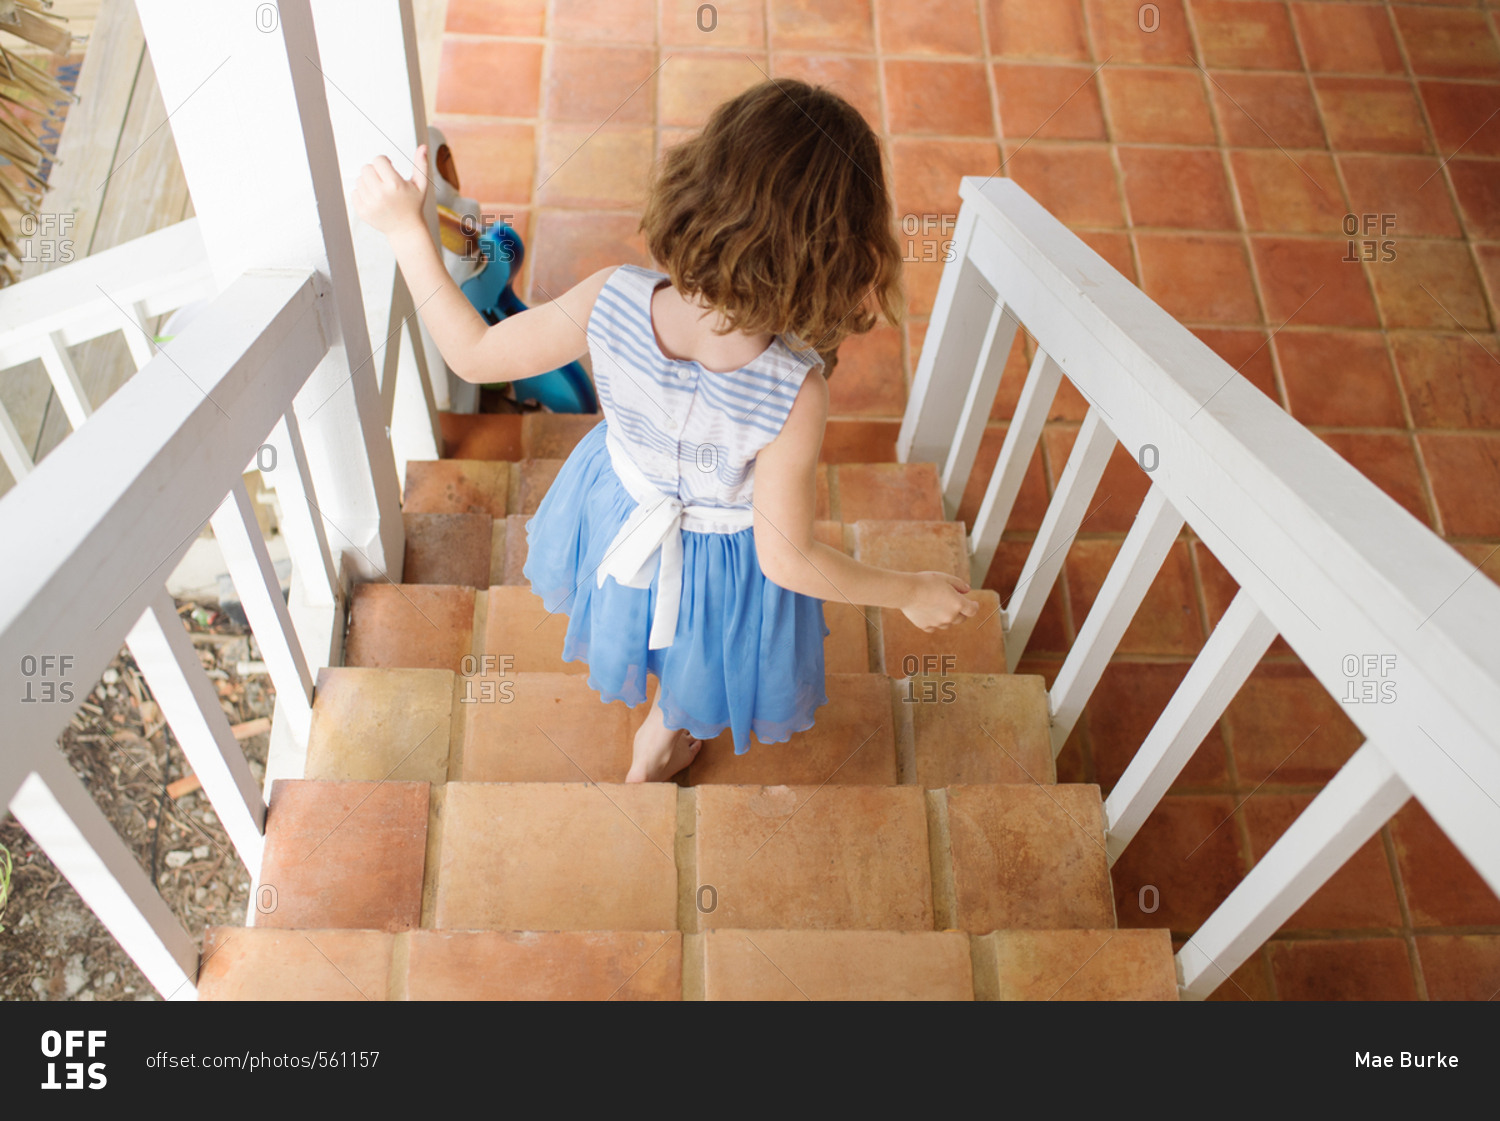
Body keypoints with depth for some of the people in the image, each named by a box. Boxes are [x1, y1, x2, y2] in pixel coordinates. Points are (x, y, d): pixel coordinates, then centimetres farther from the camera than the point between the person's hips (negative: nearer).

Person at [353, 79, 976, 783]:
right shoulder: (795, 395, -42)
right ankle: (658, 750, 69)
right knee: (692, 688, 35)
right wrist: (912, 591, -15)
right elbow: (787, 560, -29)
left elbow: (474, 355, -17)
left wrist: (403, 228, -10)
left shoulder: (611, 302, -35)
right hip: (726, 558, -3)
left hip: (618, 511, 3)